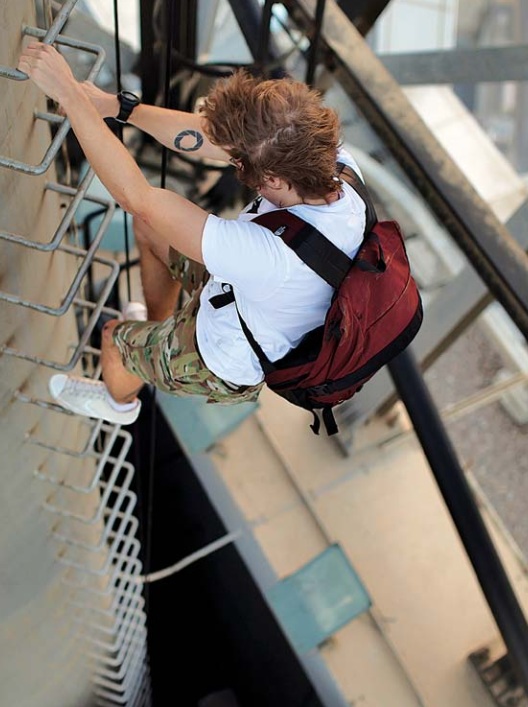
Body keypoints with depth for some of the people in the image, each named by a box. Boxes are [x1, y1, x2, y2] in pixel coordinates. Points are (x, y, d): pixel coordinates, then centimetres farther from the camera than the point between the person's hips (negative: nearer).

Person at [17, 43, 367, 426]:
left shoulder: (277, 253, -48)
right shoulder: (334, 159, -29)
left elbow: (136, 197, -43)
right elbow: (208, 137, -17)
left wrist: (69, 93, -37)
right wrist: (115, 105, -16)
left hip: (228, 366, -6)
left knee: (113, 337, 18)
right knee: (148, 227, 18)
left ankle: (119, 401, 55)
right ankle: (157, 327, 46)